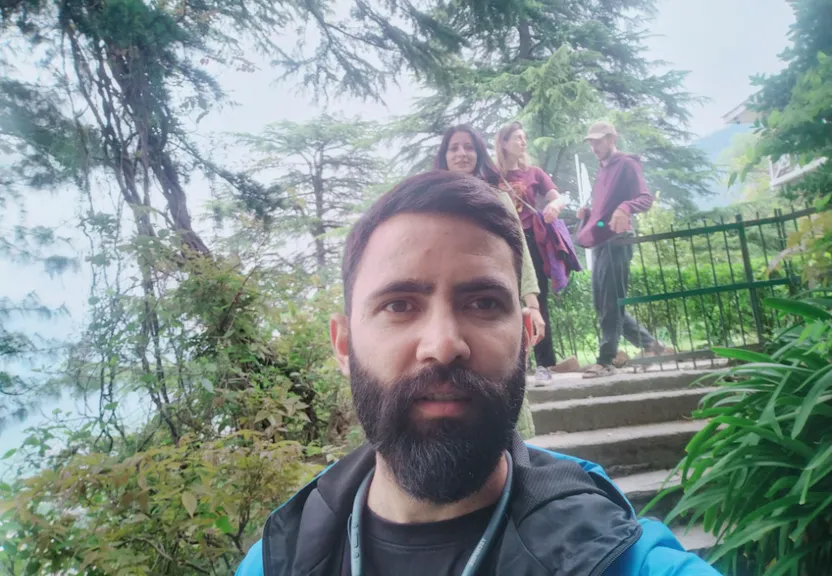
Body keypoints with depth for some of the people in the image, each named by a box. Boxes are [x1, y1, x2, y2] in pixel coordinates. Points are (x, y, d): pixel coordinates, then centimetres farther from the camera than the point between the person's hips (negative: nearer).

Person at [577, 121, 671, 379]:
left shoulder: (626, 164, 0)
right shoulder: (601, 172, 24)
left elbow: (646, 198, -10)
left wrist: (625, 208, -30)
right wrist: (586, 213, 7)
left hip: (616, 241, -9)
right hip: (599, 243, 9)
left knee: (611, 303, -8)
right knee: (602, 304, 9)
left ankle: (606, 360, -3)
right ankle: (651, 345, 19)